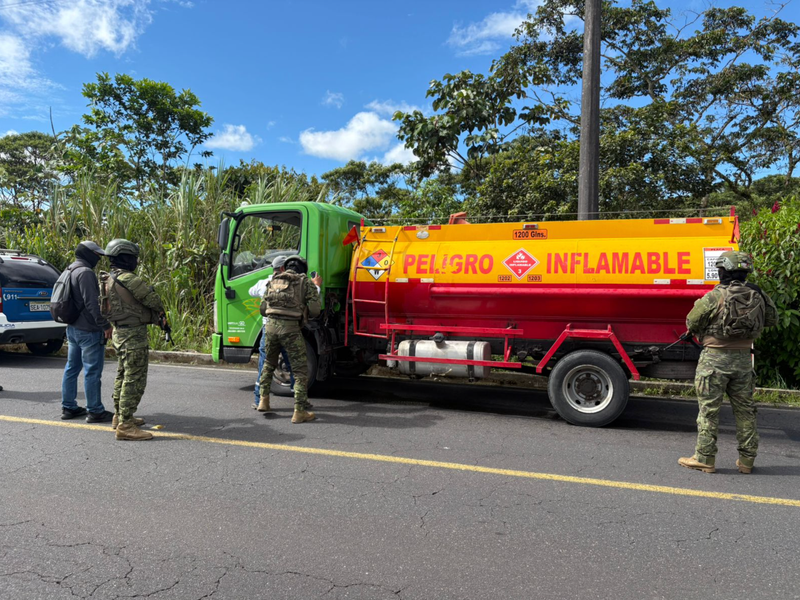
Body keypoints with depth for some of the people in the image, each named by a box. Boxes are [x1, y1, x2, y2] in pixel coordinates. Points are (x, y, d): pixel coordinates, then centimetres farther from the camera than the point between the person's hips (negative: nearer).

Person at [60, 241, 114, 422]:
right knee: (92, 371, -3)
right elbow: (91, 303, -23)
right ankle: (95, 411, 3)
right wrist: (105, 324, -19)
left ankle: (68, 407, 24)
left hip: (72, 328, 10)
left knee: (72, 368, 15)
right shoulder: (85, 272, -17)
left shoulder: (71, 271, 15)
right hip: (88, 331, -10)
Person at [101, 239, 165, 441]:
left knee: (123, 376, 21)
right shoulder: (128, 279, -19)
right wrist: (161, 312, 7)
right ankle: (125, 425, -5)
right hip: (133, 335, -10)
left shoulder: (108, 280, 12)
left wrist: (155, 317, 7)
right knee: (134, 379, -7)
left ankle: (119, 416, 33)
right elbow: (151, 298, -15)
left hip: (119, 333, 10)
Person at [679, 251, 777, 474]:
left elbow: (692, 324, -9)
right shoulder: (758, 296, 2)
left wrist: (704, 334, 12)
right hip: (743, 358, 5)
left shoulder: (714, 297, -15)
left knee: (709, 410, 2)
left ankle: (704, 458, 7)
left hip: (715, 358, -5)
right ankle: (747, 459, 22)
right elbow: (772, 319, 18)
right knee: (744, 410, 14)